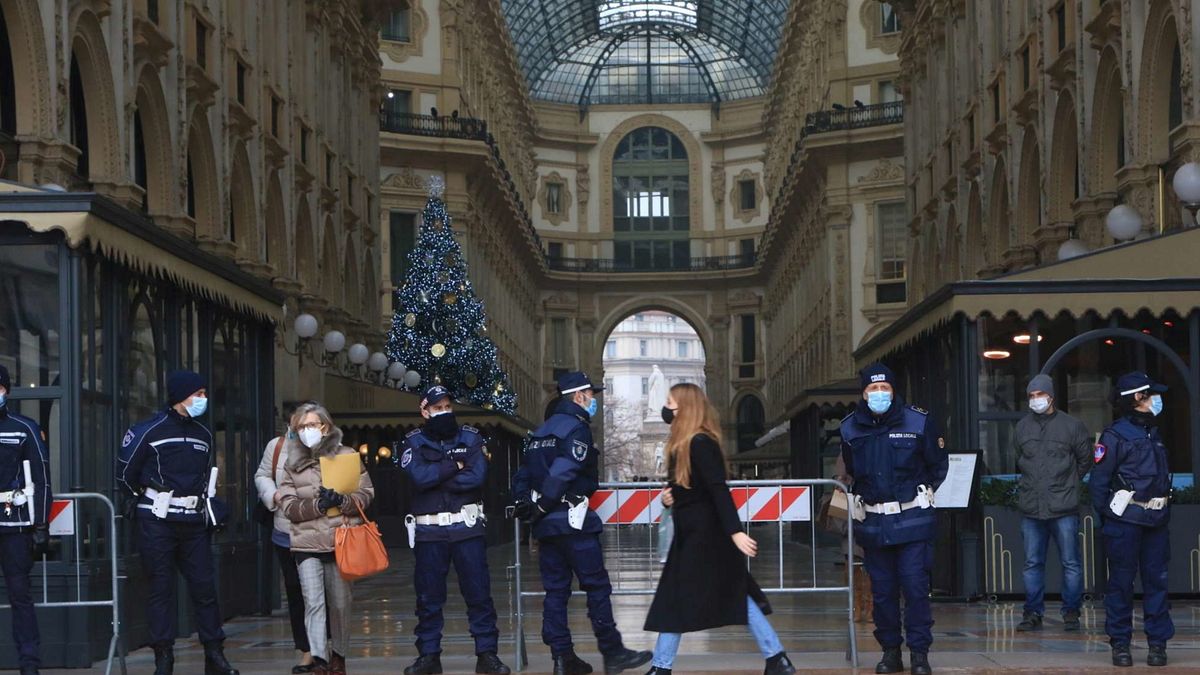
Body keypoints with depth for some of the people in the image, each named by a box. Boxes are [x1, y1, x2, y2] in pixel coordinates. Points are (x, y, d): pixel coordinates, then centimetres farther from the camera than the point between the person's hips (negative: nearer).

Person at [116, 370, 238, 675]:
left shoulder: (203, 435, 12)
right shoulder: (148, 431, -7)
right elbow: (125, 474, 0)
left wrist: (201, 501, 13)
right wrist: (150, 499, 9)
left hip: (193, 522, 5)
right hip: (157, 523, -5)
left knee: (204, 586, 3)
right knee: (161, 588, -1)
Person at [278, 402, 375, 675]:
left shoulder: (347, 455, 5)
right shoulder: (292, 462, 9)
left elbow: (366, 493, 2)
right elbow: (288, 505, 1)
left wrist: (343, 501, -18)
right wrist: (318, 505, -16)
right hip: (306, 542, 0)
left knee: (340, 604, 8)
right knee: (313, 604, -9)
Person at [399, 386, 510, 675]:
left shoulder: (470, 438, 5)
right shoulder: (414, 442, 4)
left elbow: (476, 476, -11)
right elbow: (418, 476, -14)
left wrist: (436, 477, -11)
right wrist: (454, 465, -9)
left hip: (467, 528, 0)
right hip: (429, 530, 0)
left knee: (479, 592, -1)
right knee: (428, 597, 5)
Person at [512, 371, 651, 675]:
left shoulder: (541, 433, 18)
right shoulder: (577, 429, -10)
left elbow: (522, 476, 14)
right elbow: (561, 474, -20)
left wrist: (525, 507, 7)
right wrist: (540, 508, -11)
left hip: (546, 525, 8)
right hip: (573, 523, -8)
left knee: (555, 590, 8)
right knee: (597, 587, -2)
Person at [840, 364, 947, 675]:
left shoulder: (918, 422, -2)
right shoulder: (851, 428, 6)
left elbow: (939, 464, 11)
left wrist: (925, 493, 9)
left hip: (912, 520, -3)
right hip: (872, 522, 3)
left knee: (915, 587, -7)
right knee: (882, 590, 6)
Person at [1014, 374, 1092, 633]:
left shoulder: (1072, 426, -1)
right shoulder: (1022, 427, 9)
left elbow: (1085, 461, 9)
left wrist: (1068, 483, 10)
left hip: (1063, 507, -3)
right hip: (1031, 508, 3)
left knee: (1071, 563, 1)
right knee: (1032, 563, 6)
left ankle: (1071, 612, 9)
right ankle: (1033, 613, 12)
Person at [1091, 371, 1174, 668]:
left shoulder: (1153, 432, 16)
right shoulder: (1115, 435, -7)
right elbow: (1098, 480, -7)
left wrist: (1164, 512, 12)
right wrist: (1106, 518, -8)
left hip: (1156, 521, 6)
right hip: (1126, 519, -6)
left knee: (1156, 581, 5)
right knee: (1121, 582, 0)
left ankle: (1158, 643, 9)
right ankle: (1120, 644, 6)